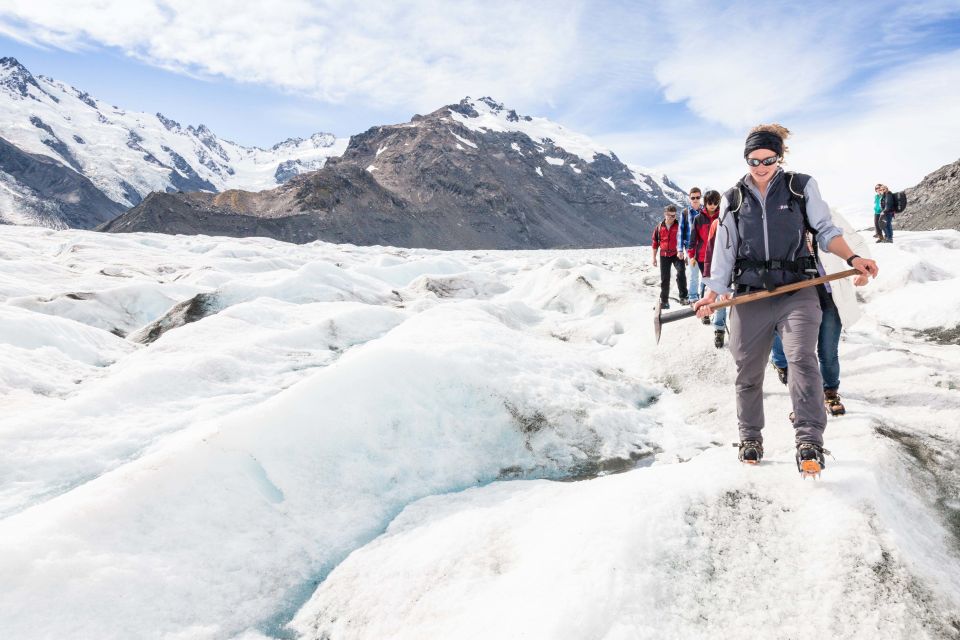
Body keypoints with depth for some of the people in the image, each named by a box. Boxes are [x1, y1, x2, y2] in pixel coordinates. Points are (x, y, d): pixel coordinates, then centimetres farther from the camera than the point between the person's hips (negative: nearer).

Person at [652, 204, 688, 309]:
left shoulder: (679, 226, -3)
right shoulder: (660, 226, 3)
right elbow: (655, 242, 10)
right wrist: (654, 257, 10)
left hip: (677, 254, -3)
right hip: (664, 255, 3)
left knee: (681, 273, -25)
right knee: (664, 279, 7)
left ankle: (683, 297, -17)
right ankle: (664, 300, 18)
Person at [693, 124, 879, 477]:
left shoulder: (802, 187, 6)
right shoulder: (733, 199, 10)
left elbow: (825, 230, 7)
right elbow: (724, 251, 11)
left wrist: (852, 257, -11)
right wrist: (712, 294, 1)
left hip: (797, 291, -2)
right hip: (749, 296, 2)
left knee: (802, 358, -21)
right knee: (748, 371, 6)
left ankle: (810, 443, -20)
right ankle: (751, 438, 23)